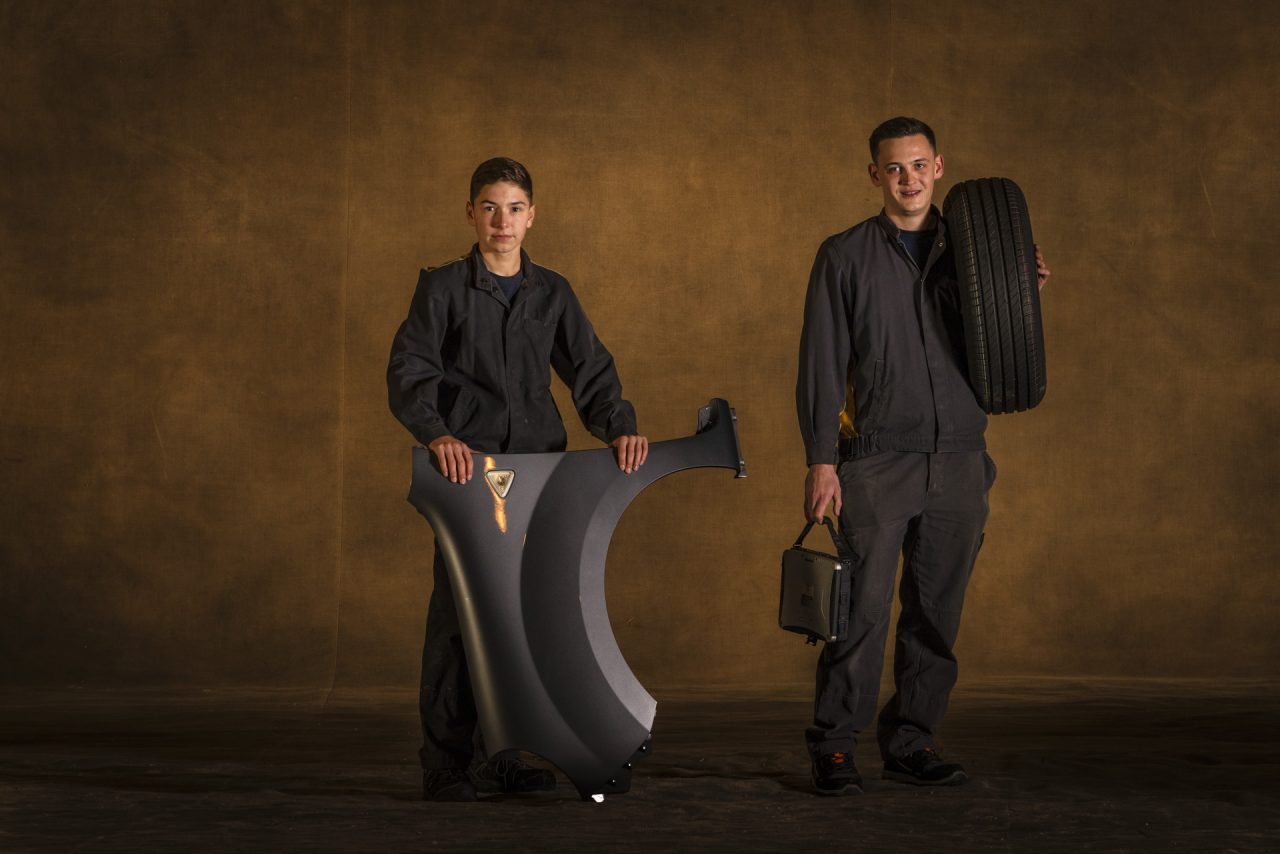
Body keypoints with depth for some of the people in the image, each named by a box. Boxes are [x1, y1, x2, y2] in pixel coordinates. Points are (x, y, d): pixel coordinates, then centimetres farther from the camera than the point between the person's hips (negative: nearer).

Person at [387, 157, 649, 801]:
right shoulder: (443, 287, 2)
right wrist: (437, 434, -28)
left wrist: (619, 426, -13)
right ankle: (445, 764, 0)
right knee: (457, 610, -6)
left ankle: (501, 755, 14)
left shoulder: (552, 293, 14)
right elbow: (408, 371, -10)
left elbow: (589, 371, 7)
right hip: (466, 468, -4)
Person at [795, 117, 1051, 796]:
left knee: (937, 611, 6)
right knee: (862, 607, -7)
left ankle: (911, 742, 17)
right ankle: (833, 747, 3)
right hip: (877, 460, -3)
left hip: (959, 460, 3)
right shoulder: (845, 256, 3)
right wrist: (821, 460, -8)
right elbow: (822, 363, -1)